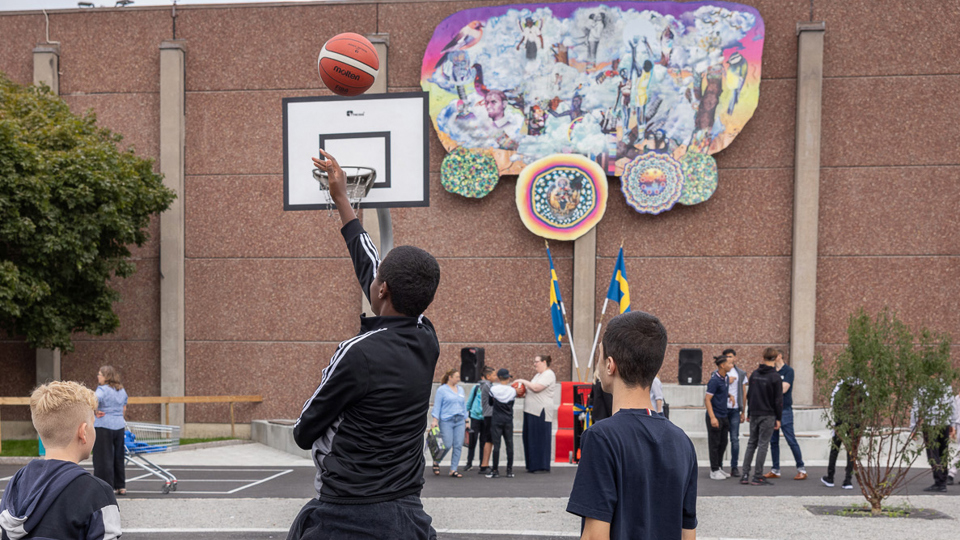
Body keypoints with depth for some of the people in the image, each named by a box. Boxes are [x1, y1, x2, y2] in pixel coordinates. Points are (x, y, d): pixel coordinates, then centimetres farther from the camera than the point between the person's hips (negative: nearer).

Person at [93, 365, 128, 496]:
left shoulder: (102, 390, -12)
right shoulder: (122, 390, 12)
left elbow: (94, 401, -30)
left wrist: (97, 413, -15)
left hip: (103, 427, -7)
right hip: (119, 426, 7)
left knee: (104, 457, 0)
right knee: (118, 457, 15)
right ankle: (121, 486, 19)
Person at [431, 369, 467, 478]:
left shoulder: (460, 389, 15)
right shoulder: (442, 390, -1)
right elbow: (437, 406, -3)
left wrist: (465, 420, 17)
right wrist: (435, 420, -11)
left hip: (459, 421, 5)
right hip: (446, 421, -5)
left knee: (458, 445, -1)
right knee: (447, 445, -8)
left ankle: (453, 469, 6)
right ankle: (436, 462, 17)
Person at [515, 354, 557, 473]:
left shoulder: (548, 374, -9)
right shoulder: (538, 375, 21)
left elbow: (536, 388, -20)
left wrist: (523, 381, -9)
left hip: (541, 412, -10)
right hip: (532, 410, 10)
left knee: (540, 439, -6)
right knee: (530, 438, 8)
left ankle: (542, 466, -1)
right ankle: (532, 466, 13)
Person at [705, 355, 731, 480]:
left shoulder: (725, 378, 9)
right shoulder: (714, 380, -16)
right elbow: (707, 399, -18)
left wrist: (729, 395, 10)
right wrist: (712, 417, -23)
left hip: (723, 416, 9)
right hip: (715, 417, -9)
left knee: (723, 444, 14)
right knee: (714, 444, -1)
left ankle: (719, 468, 24)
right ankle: (714, 471, 5)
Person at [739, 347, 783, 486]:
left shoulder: (754, 374, 8)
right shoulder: (775, 377, -10)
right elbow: (778, 400, -10)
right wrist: (778, 418, -3)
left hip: (754, 414, 5)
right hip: (768, 416, -5)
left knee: (751, 443, 12)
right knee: (763, 444, -2)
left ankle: (745, 475, 9)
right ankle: (758, 477, -1)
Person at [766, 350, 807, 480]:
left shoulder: (788, 371, -7)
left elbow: (783, 389, -16)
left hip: (784, 410, -7)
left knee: (791, 440, -6)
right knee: (773, 441, 8)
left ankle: (801, 469, 1)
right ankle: (775, 470, 14)